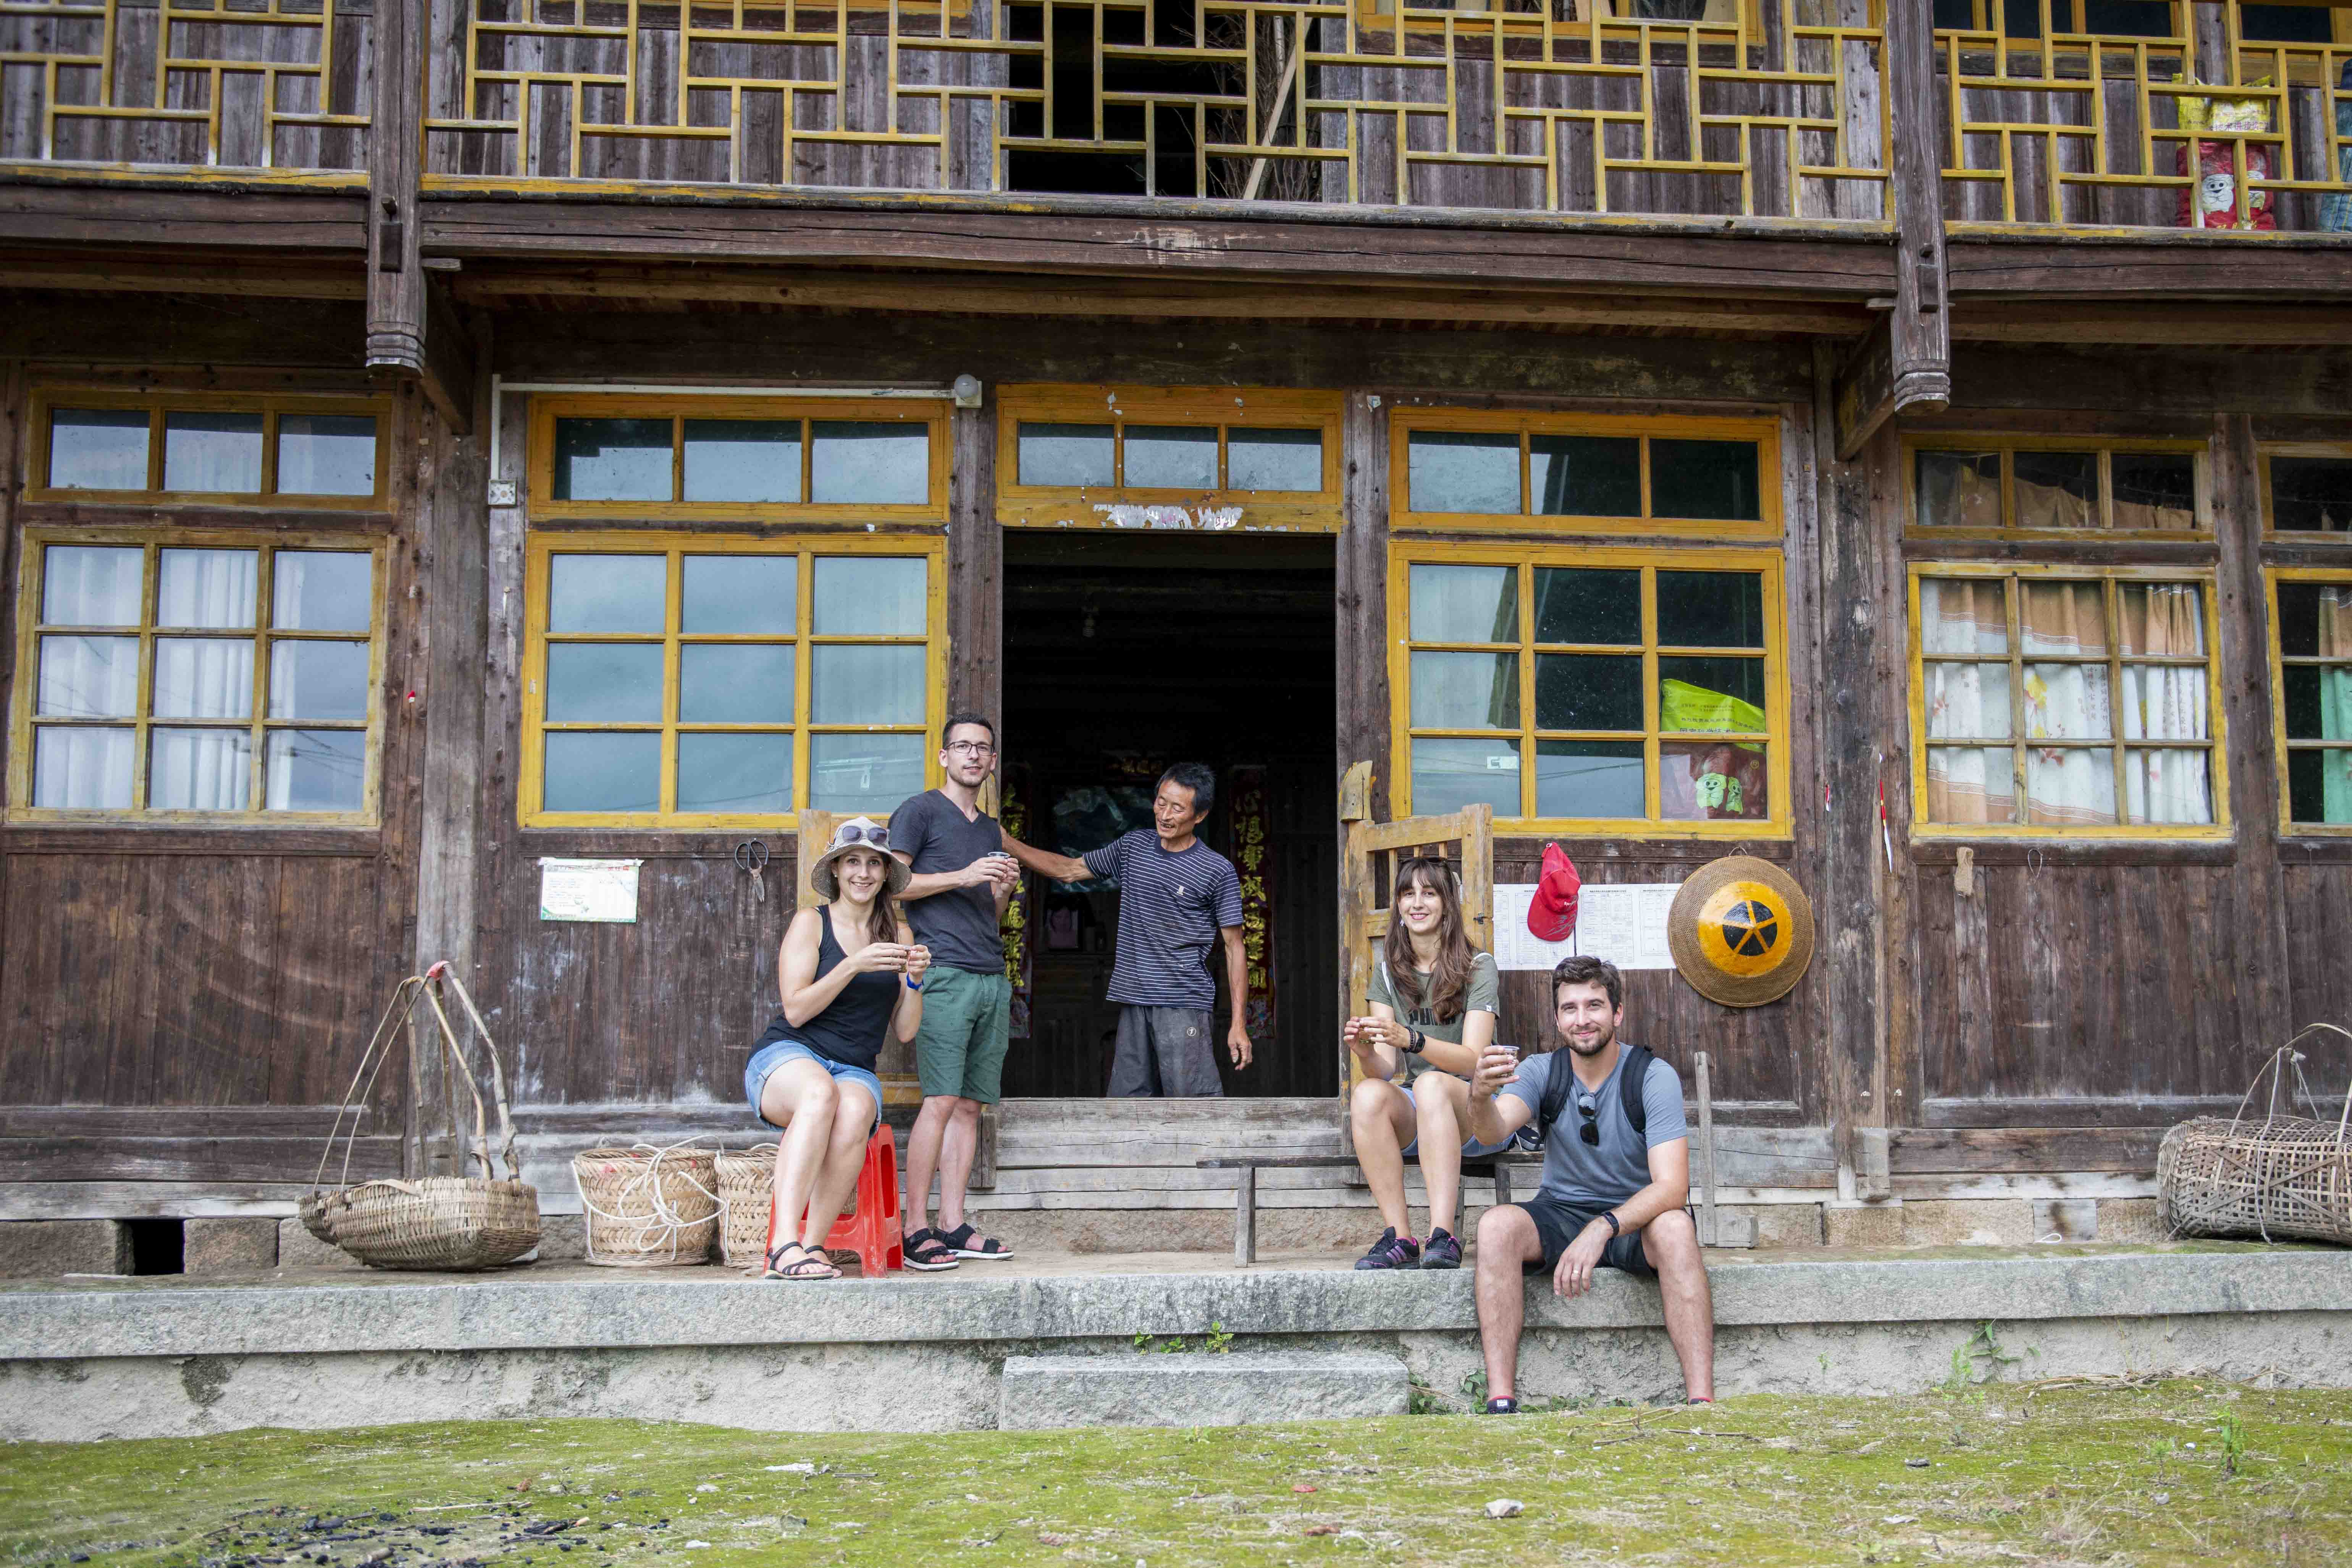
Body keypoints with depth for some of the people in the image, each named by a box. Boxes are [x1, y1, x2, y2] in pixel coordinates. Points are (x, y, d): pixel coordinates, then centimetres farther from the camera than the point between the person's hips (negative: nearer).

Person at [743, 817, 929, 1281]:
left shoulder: (898, 934, 14)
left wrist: (914, 980, -8)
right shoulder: (811, 923, 4)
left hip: (855, 1070, 3)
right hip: (786, 1058, -3)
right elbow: (796, 1011, -7)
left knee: (855, 1111, -35)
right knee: (819, 1091, -39)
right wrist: (854, 966, -17)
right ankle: (784, 1244, -47)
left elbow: (905, 1030, 10)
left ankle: (814, 1247, -32)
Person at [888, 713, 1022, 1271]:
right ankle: (917, 1229, -10)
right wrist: (963, 877, -12)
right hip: (942, 973, -7)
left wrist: (1004, 890, 6)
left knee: (970, 1105, 3)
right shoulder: (921, 812, 4)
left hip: (993, 979, 7)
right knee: (941, 1100, -13)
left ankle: (952, 1224, 5)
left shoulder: (992, 831, 24)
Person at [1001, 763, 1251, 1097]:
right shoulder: (1133, 848, 12)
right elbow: (1069, 869, 21)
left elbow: (1234, 948, -2)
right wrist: (1006, 842, 12)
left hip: (1184, 1004, -6)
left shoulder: (1218, 871, -4)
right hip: (1135, 1002, 6)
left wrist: (1239, 1024, -6)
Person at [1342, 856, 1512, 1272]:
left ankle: (1443, 1236, -44)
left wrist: (1411, 1039, -33)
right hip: (1415, 1117, 4)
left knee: (1431, 1084, -36)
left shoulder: (1478, 968, -4)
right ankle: (1400, 1238, -31)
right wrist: (1366, 1052, -25)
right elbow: (1386, 1070, 0)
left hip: (1480, 1113, -4)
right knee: (1367, 1094, -29)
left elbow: (1473, 1060, -15)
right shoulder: (1390, 970, 9)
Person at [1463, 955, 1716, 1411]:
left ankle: (1702, 1402, -36)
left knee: (1675, 1225, -35)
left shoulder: (1654, 1076, -11)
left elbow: (1672, 1185, -22)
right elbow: (1492, 1133, -22)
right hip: (1559, 1215, 2)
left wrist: (1602, 1229, -36)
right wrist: (1481, 1098, -47)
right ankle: (1501, 1401, -32)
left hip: (1635, 1221, -2)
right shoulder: (1543, 1071, -3)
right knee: (1497, 1224, -29)